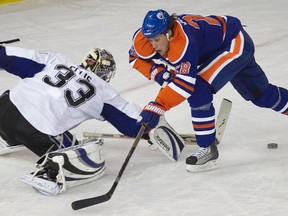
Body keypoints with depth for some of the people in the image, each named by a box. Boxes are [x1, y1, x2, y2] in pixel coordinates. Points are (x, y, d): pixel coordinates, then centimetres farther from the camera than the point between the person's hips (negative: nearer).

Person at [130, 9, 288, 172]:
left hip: (237, 43, -9)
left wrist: (158, 107, -48)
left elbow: (185, 82, -43)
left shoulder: (183, 42, -39)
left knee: (199, 90, -24)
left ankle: (208, 149, -14)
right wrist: (156, 71, -17)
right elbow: (135, 58, 0)